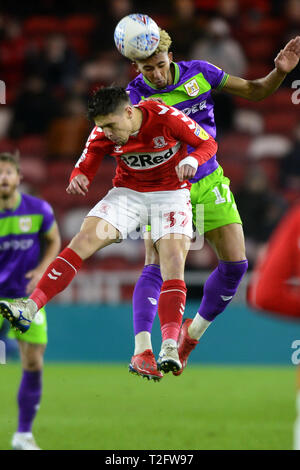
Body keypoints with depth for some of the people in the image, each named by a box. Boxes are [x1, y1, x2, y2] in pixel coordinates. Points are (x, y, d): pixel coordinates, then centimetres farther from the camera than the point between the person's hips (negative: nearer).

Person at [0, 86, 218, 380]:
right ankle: (28, 310, -24)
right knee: (82, 242, -17)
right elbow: (85, 166, -3)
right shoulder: (103, 134, -12)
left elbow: (208, 144, -11)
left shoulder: (166, 118, -22)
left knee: (173, 263, -22)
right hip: (127, 193, 2)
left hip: (171, 194, -2)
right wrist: (78, 178, -28)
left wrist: (191, 160, -33)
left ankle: (169, 346, -27)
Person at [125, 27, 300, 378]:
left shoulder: (198, 73, -6)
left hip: (208, 184, 4)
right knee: (156, 268, -17)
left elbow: (254, 91, 3)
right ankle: (141, 351, -19)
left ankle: (193, 333, 17)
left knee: (235, 263, -3)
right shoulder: (135, 98, -14)